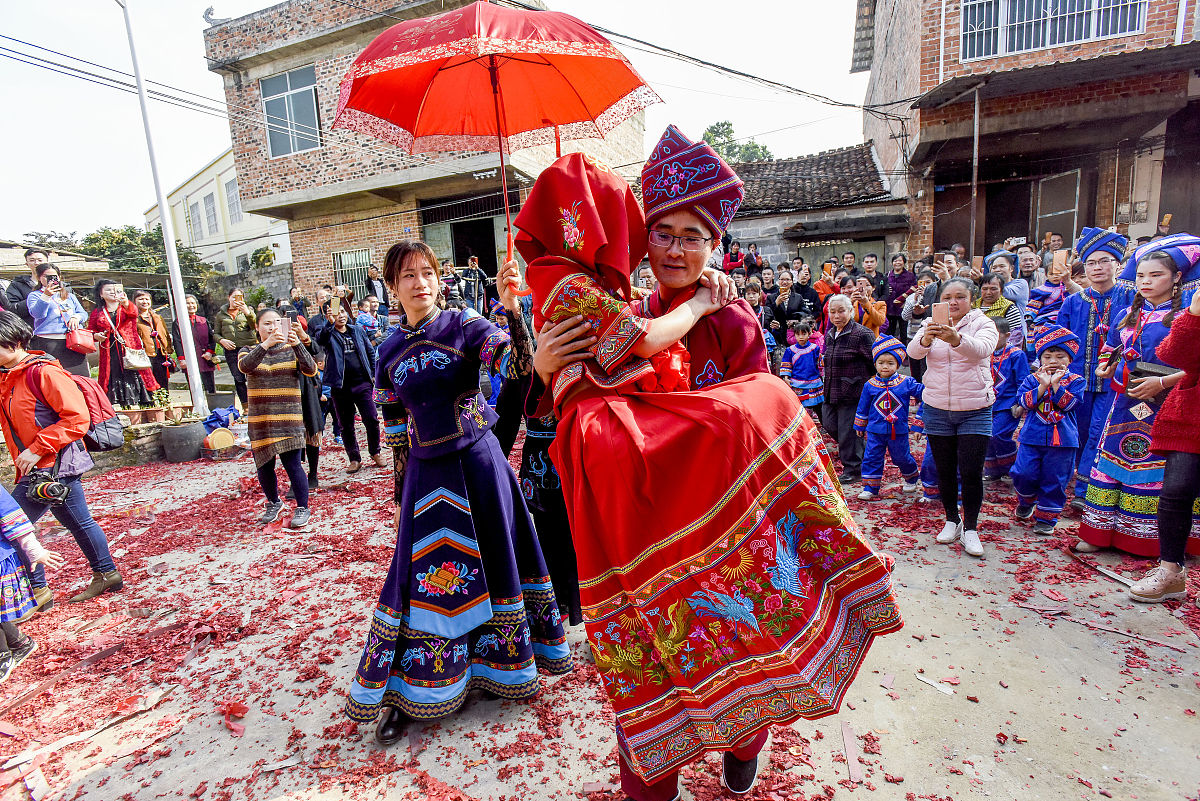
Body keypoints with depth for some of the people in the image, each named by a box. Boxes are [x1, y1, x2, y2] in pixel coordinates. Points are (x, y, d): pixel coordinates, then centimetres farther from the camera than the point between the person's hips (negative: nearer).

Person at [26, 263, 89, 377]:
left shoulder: (70, 296, 25)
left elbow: (83, 313, 21)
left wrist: (76, 317, -2)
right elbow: (37, 314, -5)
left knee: (79, 377, -3)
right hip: (47, 342, -3)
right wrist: (46, 296, -17)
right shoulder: (34, 295, 12)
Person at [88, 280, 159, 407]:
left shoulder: (127, 308, 8)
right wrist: (96, 336, -2)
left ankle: (134, 403, -2)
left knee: (132, 373, -7)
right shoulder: (97, 313, 15)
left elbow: (133, 312, -18)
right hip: (109, 352, 2)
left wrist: (126, 303, -40)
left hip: (129, 348, -2)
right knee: (113, 376, -4)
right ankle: (115, 404, -3)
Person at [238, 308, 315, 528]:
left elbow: (311, 370, -14)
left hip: (289, 419, -2)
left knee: (293, 465, -7)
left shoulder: (291, 351, 5)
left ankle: (302, 508, 8)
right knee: (264, 467, 10)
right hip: (259, 420, 2)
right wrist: (266, 345, -32)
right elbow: (245, 366, -17)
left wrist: (297, 344, -28)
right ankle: (273, 503, 33)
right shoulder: (248, 351, 7)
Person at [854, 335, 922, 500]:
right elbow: (863, 408, 8)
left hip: (899, 431, 0)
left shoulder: (906, 383, -4)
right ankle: (870, 488, 8)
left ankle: (912, 478, 44)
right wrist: (860, 426, 14)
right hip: (876, 431, 0)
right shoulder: (870, 385, -1)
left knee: (902, 458, 15)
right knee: (872, 458, -1)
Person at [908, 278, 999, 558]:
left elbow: (981, 348, -27)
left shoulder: (983, 323, -3)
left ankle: (970, 528, 13)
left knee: (971, 472, -3)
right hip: (937, 408, 2)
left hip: (975, 409, -2)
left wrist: (956, 339, -48)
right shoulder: (931, 324, 3)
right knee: (944, 470, 11)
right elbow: (913, 351, -17)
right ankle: (952, 519, 29)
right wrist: (926, 339, -40)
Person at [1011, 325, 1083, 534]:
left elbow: (1069, 403, -10)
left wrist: (1056, 385, -18)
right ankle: (1026, 502, 26)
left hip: (1062, 440, 0)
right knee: (1024, 474, -5)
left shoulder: (1075, 381, 4)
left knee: (1054, 481, 5)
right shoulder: (1032, 379, 6)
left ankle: (1046, 518, 19)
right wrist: (1042, 386, -18)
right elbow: (1024, 401, -8)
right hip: (1032, 437, 1)